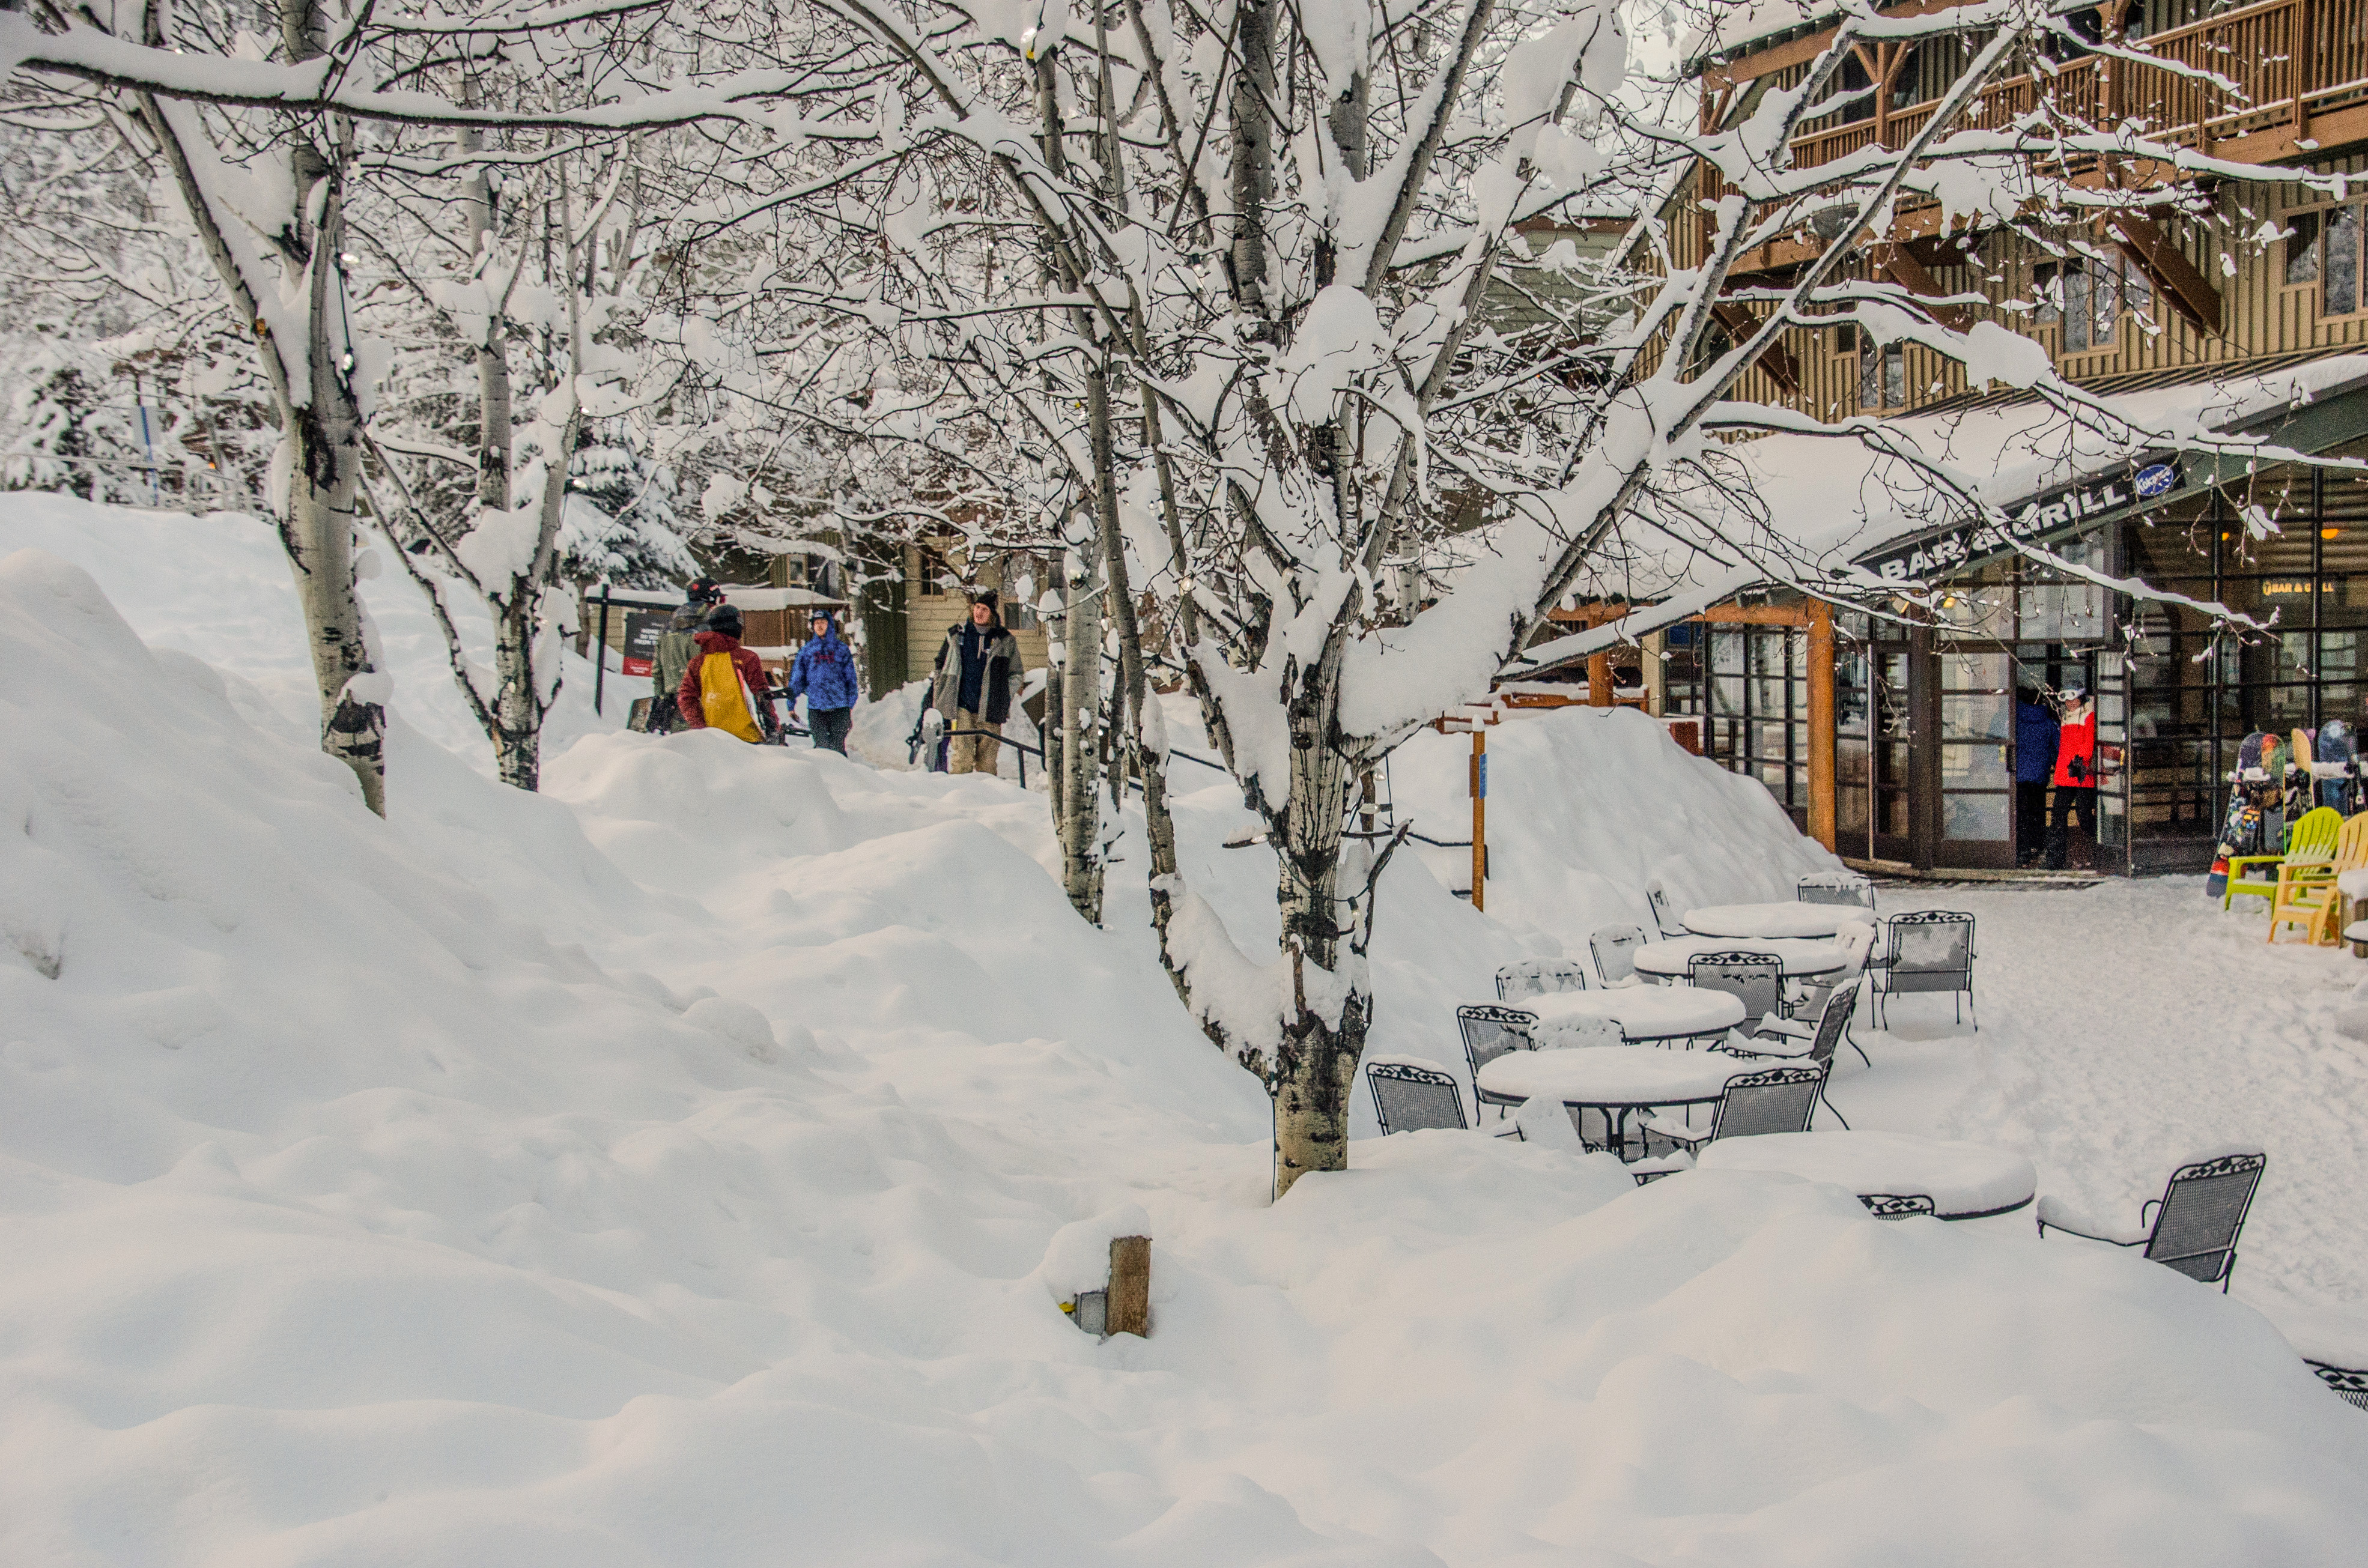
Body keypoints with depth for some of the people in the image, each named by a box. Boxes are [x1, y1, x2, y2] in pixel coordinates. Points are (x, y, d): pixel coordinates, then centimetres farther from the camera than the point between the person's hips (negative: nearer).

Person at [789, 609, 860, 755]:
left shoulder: (841, 649, 9)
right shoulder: (806, 651, 11)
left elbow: (850, 679, 9)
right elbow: (796, 680, 12)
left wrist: (850, 707, 3)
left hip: (839, 707, -1)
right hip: (816, 709, 1)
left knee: (837, 747, -5)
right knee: (822, 745, -4)